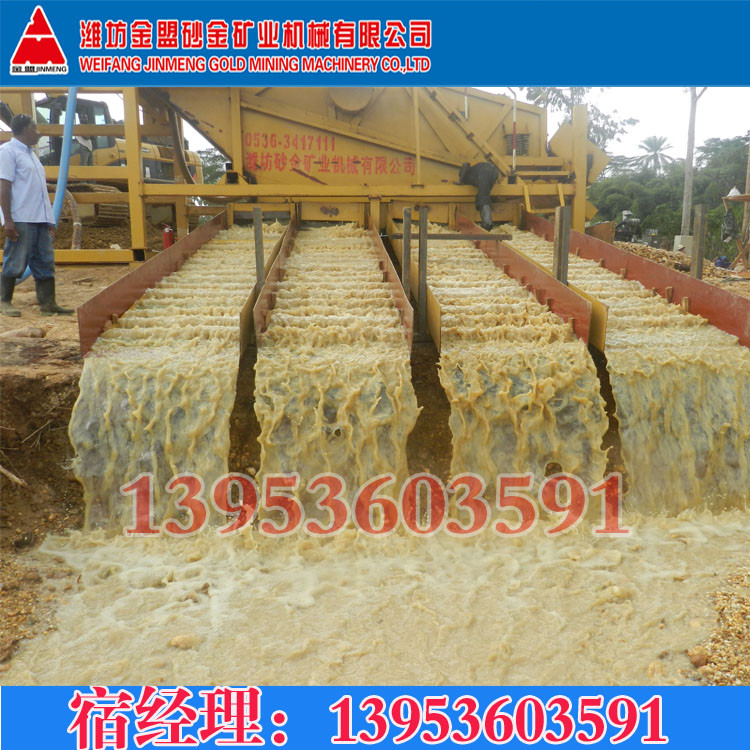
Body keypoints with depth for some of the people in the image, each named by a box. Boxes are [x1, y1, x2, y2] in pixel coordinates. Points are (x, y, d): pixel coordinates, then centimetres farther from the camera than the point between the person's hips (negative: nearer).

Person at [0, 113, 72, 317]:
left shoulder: (30, 154, 22)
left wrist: (49, 220, 17)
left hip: (40, 219, 8)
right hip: (21, 220, -8)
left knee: (45, 263, 4)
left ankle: (47, 303, 6)